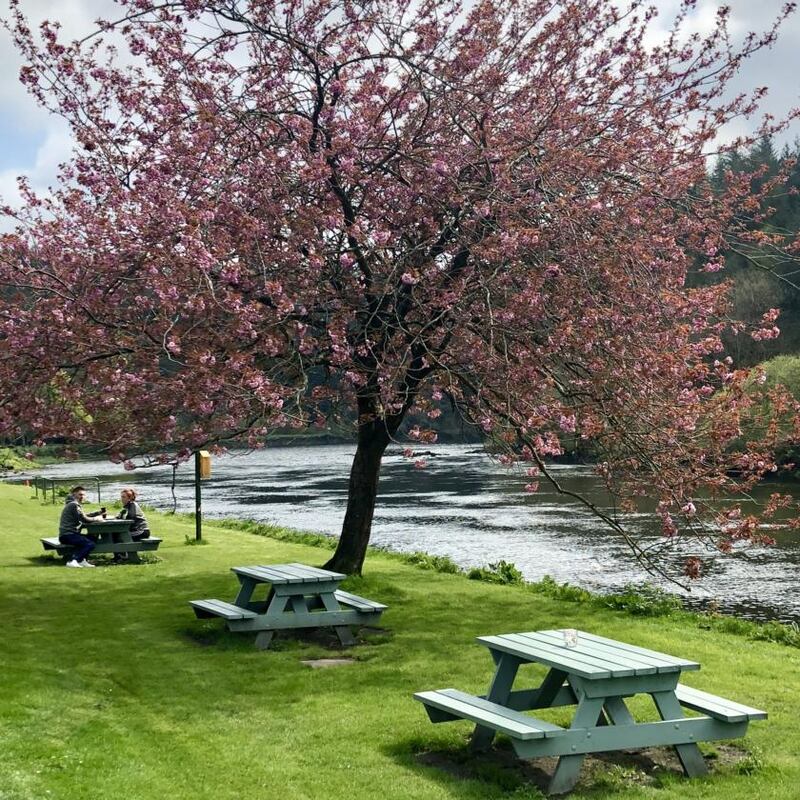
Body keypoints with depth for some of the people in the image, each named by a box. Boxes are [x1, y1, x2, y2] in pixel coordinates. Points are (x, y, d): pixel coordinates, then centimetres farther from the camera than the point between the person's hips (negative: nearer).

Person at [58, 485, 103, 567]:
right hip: (67, 535, -10)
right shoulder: (74, 505, -11)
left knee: (92, 538, 14)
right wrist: (96, 519, -4)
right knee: (90, 544, -20)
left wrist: (98, 513, 19)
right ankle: (72, 561, -22)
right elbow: (84, 519, -18)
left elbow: (83, 516, 29)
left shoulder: (71, 504, 22)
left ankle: (81, 560, 5)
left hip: (67, 534, 10)